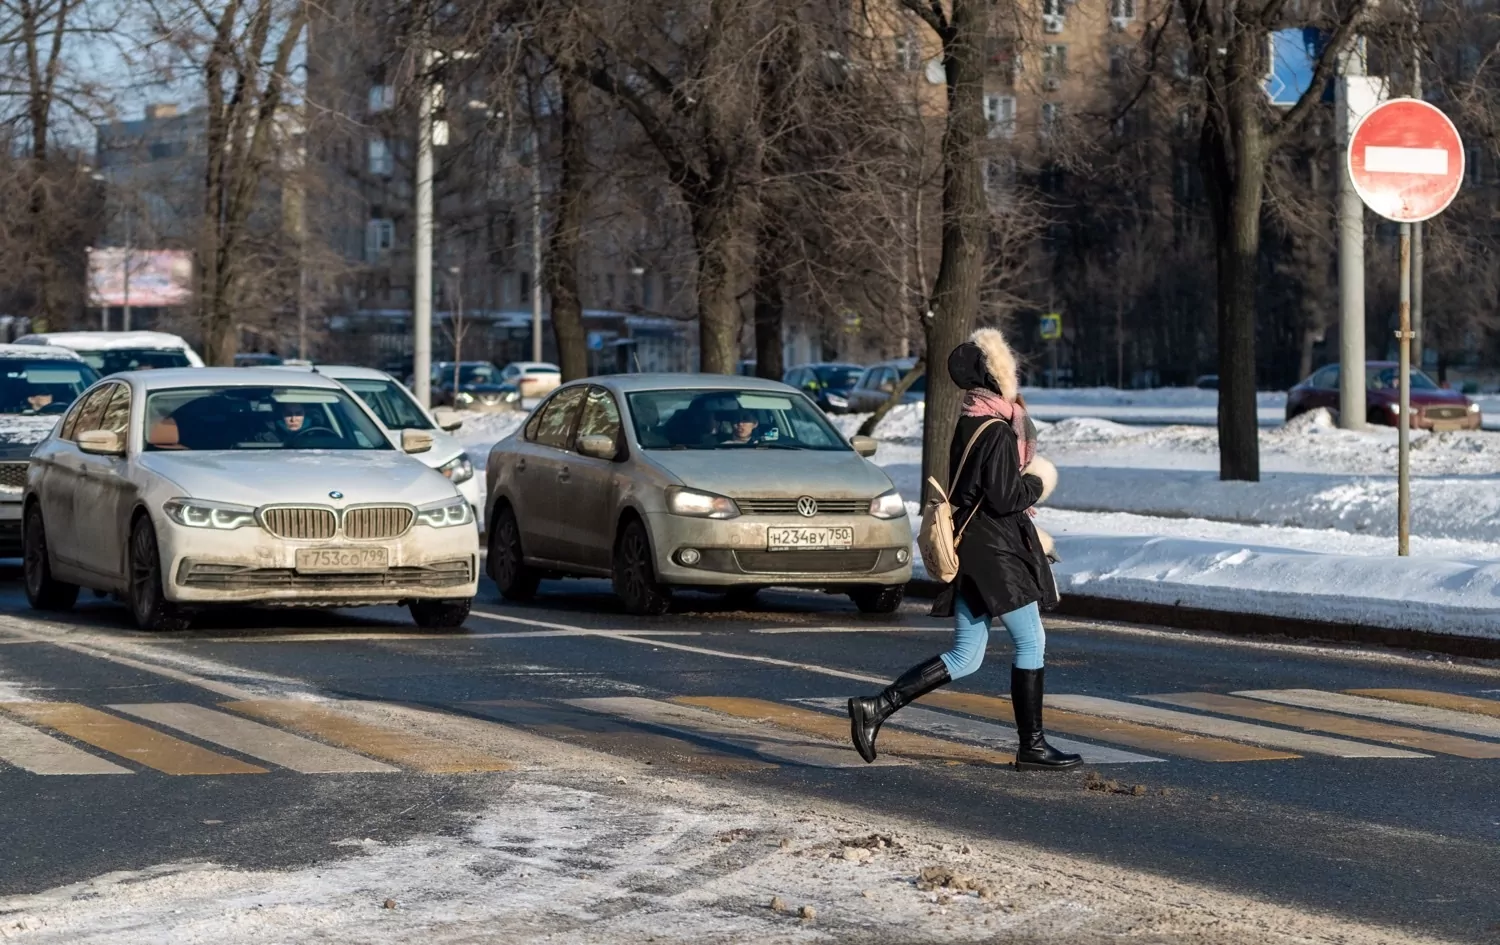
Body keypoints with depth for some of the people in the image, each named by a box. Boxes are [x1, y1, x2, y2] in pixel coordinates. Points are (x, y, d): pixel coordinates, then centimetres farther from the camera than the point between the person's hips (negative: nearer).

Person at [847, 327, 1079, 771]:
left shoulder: (968, 423, 13)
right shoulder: (997, 431, -16)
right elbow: (1004, 498, -20)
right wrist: (1036, 485, -2)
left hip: (970, 546, 9)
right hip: (995, 550, -9)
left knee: (965, 656, 10)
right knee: (1031, 642, 2)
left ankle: (875, 707, 3)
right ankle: (1031, 746, 8)